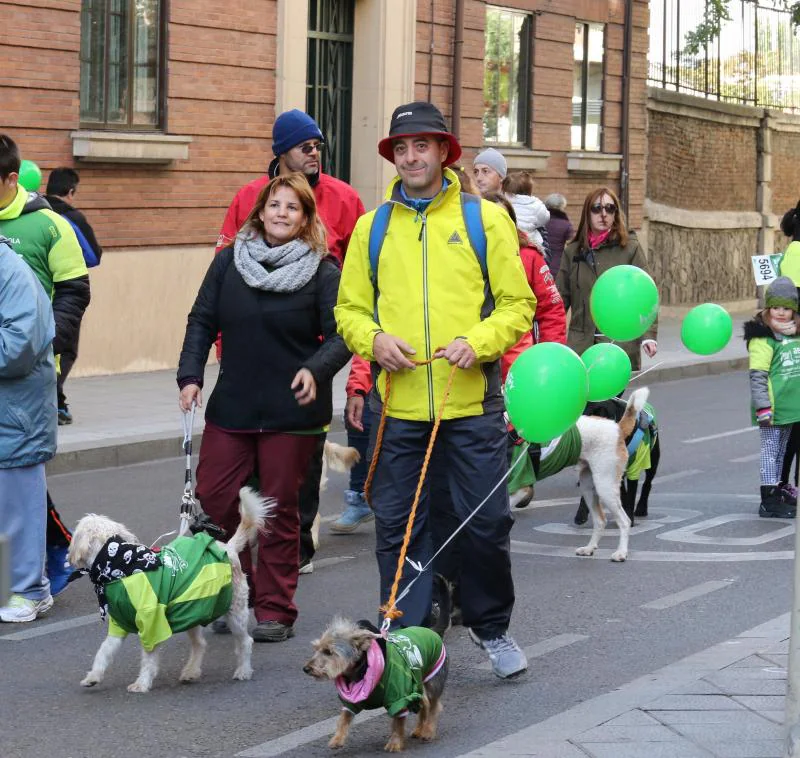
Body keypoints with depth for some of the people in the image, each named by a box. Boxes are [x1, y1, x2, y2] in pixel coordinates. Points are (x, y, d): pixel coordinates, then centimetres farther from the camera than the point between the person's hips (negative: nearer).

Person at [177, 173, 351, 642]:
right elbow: (203, 321, 9)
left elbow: (340, 334, -6)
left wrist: (315, 370, -24)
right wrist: (191, 375, -2)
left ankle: (276, 611, 12)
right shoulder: (229, 261, 6)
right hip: (232, 406, 4)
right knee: (214, 496, 1)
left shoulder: (322, 272, -4)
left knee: (280, 509, 2)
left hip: (293, 411, -3)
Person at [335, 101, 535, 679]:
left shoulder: (485, 219, 3)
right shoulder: (372, 227, 10)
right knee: (397, 527, 4)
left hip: (472, 402, -2)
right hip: (397, 406, 2)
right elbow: (350, 308, 14)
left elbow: (518, 303, 3)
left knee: (487, 522, 2)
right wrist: (373, 339, -7)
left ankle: (491, 626, 24)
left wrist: (479, 341, -14)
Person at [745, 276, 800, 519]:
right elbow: (757, 375, -17)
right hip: (772, 407, -8)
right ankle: (769, 501, -2)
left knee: (780, 450, 16)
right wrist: (762, 406, -22)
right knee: (771, 450, -4)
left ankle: (776, 491, 25)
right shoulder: (762, 338, -13)